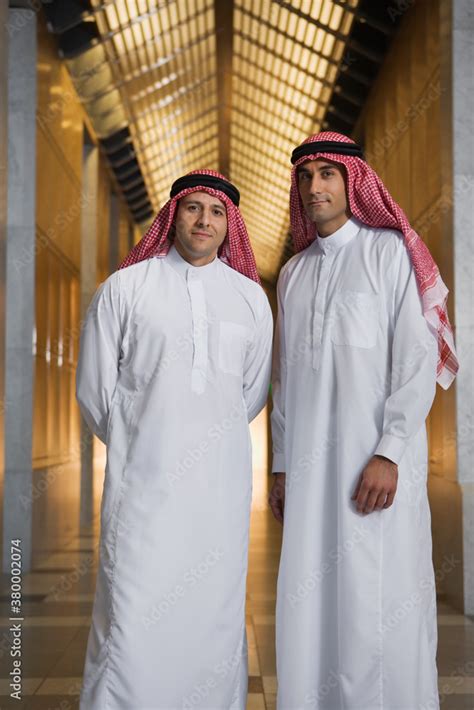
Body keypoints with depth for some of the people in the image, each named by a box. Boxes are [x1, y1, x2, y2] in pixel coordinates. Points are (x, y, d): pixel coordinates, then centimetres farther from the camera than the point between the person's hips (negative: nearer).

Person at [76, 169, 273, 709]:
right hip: (144, 482, -2)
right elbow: (94, 390, 7)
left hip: (222, 482, 3)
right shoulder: (123, 289, 3)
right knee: (131, 620, -4)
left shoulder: (251, 297, 10)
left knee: (217, 616, 7)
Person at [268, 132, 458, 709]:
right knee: (310, 600, 5)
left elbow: (418, 358, -6)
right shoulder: (292, 273, 17)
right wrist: (281, 465, 13)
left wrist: (390, 452, -15)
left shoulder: (390, 252, 1)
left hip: (376, 459, -5)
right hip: (310, 462, 5)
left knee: (376, 602, -4)